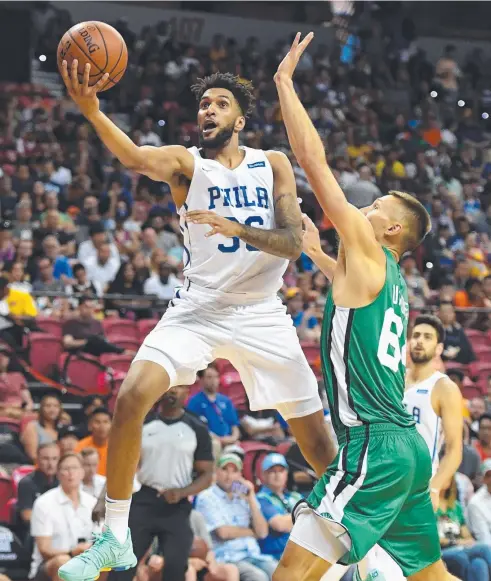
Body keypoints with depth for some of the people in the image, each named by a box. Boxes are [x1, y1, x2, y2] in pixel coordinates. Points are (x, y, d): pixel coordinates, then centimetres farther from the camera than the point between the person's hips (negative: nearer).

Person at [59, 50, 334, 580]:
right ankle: (115, 538, -9)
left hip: (261, 313, 1)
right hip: (198, 308, -1)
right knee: (131, 399, -21)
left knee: (314, 435, 3)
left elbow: (293, 241, -6)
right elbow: (135, 158, -25)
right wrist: (91, 112, -44)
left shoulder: (272, 165, 4)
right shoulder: (186, 162, -2)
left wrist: (241, 230, -27)